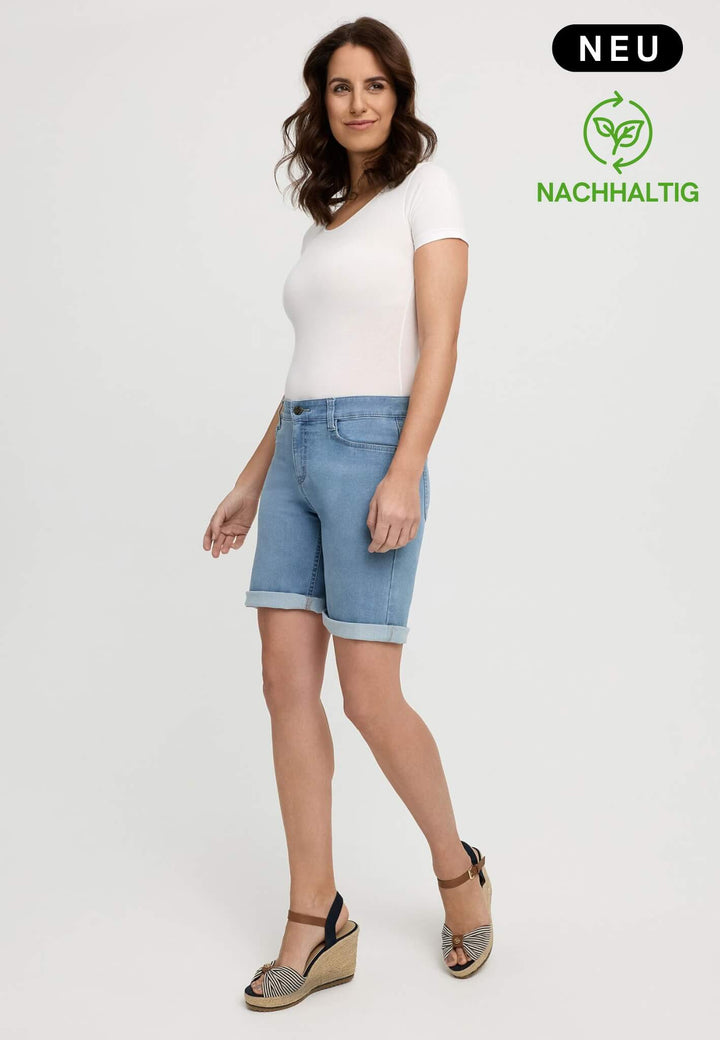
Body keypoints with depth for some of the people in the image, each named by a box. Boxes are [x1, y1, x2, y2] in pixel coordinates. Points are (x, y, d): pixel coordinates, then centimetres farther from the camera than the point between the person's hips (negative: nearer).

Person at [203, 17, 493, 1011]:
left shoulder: (427, 188, 1)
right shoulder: (327, 215, 20)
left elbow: (439, 343, -10)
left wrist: (404, 474, -21)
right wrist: (252, 481, 18)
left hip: (371, 451, -7)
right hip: (297, 454, 7)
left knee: (370, 697, -6)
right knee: (288, 683, 1)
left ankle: (457, 871, 20)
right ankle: (317, 925, 10)